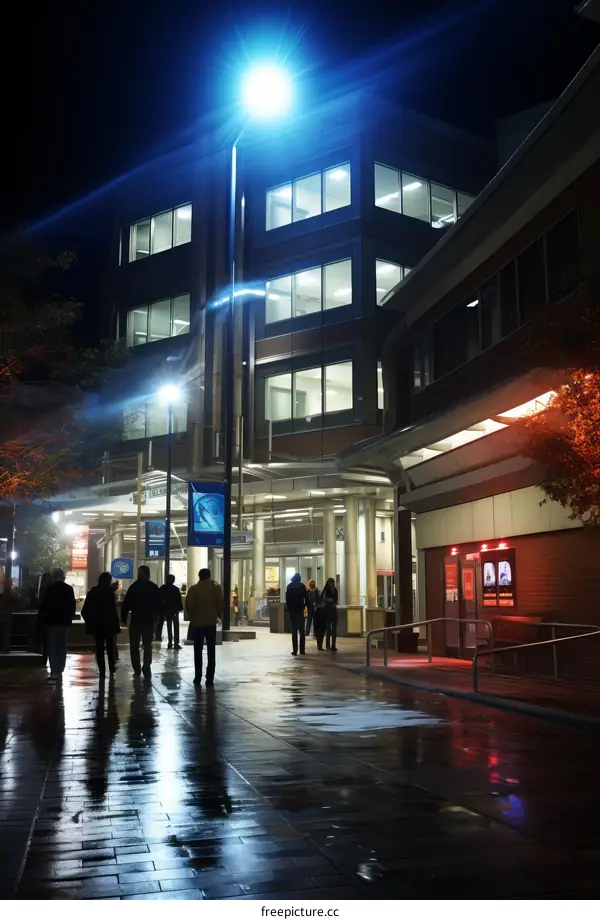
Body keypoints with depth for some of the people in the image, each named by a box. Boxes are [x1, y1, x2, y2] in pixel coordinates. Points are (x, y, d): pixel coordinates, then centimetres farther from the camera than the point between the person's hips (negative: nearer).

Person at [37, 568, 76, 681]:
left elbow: (43, 606, -7)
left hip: (51, 621, -3)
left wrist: (40, 619, 1)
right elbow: (72, 606, 6)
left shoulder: (49, 589, -8)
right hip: (64, 621, 3)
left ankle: (54, 672, -8)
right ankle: (59, 671, 13)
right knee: (62, 648, 11)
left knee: (52, 648, 0)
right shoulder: (69, 589, 3)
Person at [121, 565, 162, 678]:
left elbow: (126, 604, -8)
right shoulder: (154, 588, 2)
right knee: (147, 646, 10)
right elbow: (158, 605, 4)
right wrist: (157, 617, 15)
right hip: (149, 620, 2)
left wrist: (123, 618, -3)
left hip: (135, 620, -2)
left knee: (134, 646, 8)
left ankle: (137, 670, 2)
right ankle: (146, 669, -3)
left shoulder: (133, 587, -6)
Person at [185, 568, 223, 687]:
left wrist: (192, 617, 10)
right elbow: (221, 604, -4)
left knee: (198, 651, 8)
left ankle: (198, 678, 6)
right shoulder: (216, 587, 0)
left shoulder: (193, 589, -2)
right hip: (211, 623, 0)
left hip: (197, 623, 0)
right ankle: (210, 679, 0)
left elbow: (188, 605, -6)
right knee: (211, 651, 3)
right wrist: (218, 615, 12)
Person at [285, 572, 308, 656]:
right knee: (302, 630, 7)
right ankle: (302, 650, 3)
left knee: (294, 630, 2)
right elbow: (306, 597, -4)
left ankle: (295, 650, -4)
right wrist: (306, 604, 10)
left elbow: (287, 599, -1)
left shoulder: (289, 586, 0)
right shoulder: (302, 586, -2)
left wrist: (289, 607, 9)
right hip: (300, 609, 0)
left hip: (292, 610, 0)